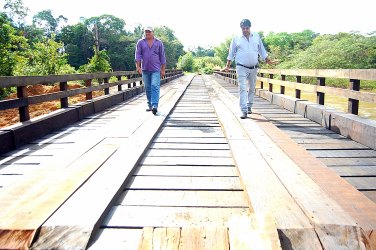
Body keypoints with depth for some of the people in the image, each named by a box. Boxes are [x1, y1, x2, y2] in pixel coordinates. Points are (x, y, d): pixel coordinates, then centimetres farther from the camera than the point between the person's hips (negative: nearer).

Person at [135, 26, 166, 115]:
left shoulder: (159, 43, 6)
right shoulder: (140, 42, 7)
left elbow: (162, 56, 7)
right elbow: (137, 54, 0)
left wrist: (163, 69, 4)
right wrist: (138, 66, -12)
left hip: (156, 69, -2)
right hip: (145, 69, 2)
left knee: (155, 87, -14)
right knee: (147, 88, 8)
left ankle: (155, 106, -21)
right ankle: (150, 105, 18)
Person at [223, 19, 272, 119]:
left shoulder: (256, 36, 8)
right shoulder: (236, 38, 2)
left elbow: (262, 50, 14)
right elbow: (231, 53, 7)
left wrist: (267, 60, 9)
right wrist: (227, 66, 4)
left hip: (254, 67, 3)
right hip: (241, 67, -3)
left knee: (252, 88, 12)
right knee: (242, 89, -12)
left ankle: (249, 106, 30)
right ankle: (244, 111, -14)